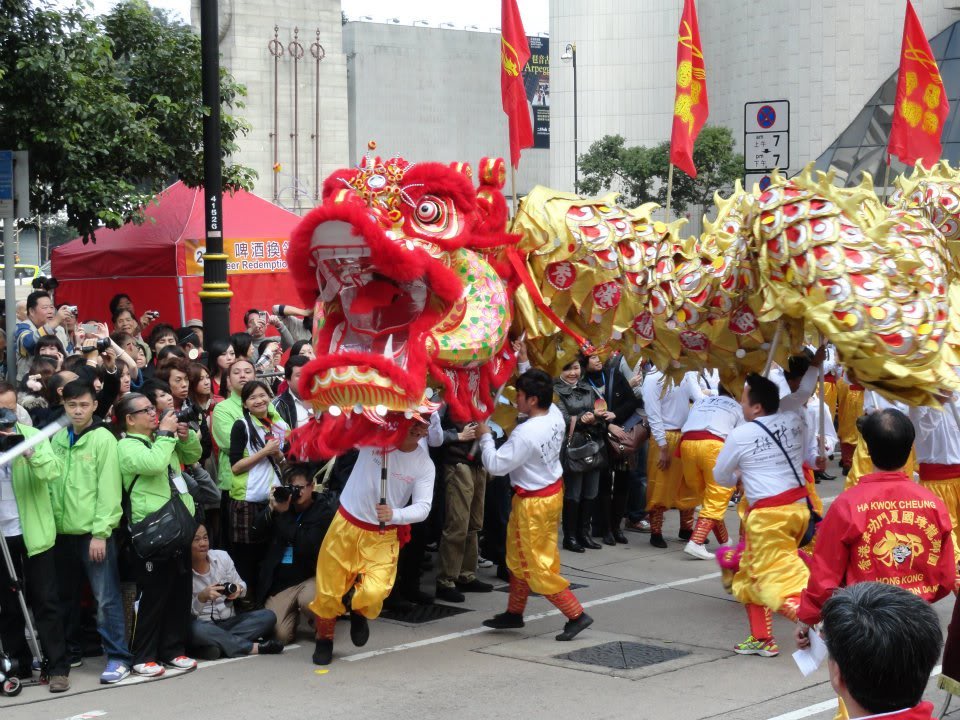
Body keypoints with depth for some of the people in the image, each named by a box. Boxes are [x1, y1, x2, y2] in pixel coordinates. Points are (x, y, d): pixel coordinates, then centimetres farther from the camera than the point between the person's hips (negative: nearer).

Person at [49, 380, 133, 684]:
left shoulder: (103, 439, -7)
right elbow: (51, 482, 14)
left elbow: (108, 490, -11)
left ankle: (118, 658, 0)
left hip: (93, 532, -6)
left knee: (106, 597, -5)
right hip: (62, 531, 6)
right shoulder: (58, 438, 10)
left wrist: (100, 532, -16)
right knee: (66, 596, 16)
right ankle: (67, 650, 29)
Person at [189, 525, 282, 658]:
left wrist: (238, 590, -15)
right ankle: (253, 647, -28)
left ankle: (216, 644, -27)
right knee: (196, 629, -40)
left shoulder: (222, 556, 1)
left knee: (268, 616, -16)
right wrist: (202, 597, -34)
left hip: (229, 621, 5)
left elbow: (242, 586, 10)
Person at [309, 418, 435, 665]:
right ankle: (324, 640, 33)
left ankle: (359, 613, 21)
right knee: (329, 590, 5)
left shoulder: (424, 464, -6)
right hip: (345, 525, 0)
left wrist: (394, 514, -30)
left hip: (382, 536, 0)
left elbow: (423, 508, -12)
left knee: (373, 593, -17)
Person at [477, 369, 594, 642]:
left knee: (534, 565, 1)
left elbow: (496, 465, -24)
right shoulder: (555, 414, -5)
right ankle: (514, 612, 31)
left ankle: (576, 615, 2)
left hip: (534, 502, -9)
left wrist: (485, 435, -10)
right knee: (519, 556, 20)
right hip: (553, 491, 9)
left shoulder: (525, 434, -30)